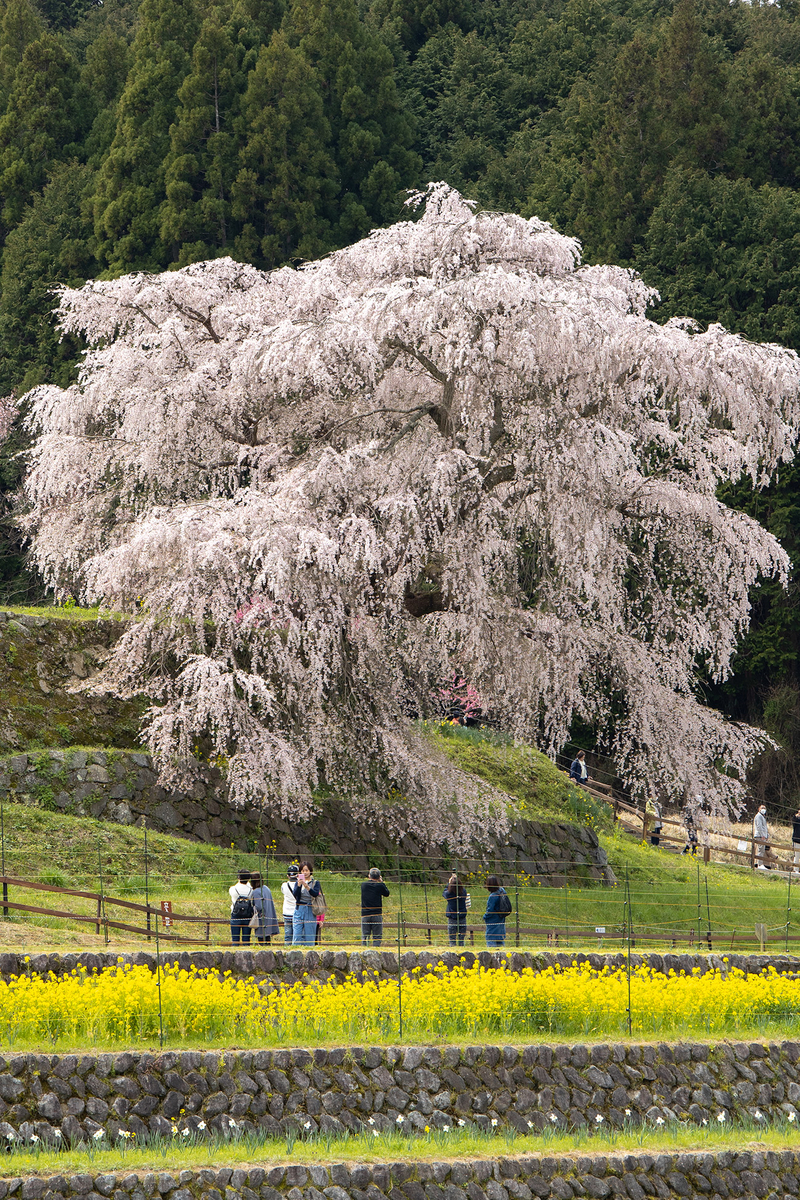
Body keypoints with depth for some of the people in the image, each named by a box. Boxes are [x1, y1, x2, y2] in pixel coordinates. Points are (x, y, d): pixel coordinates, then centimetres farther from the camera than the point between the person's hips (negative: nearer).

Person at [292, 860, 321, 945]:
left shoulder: (315, 883, 5)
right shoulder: (298, 882, 9)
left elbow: (316, 894, -13)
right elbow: (295, 894, -7)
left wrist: (307, 887, -29)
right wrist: (298, 885, -24)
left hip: (310, 912, -1)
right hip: (299, 910, 1)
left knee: (309, 937, -1)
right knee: (297, 935, -5)